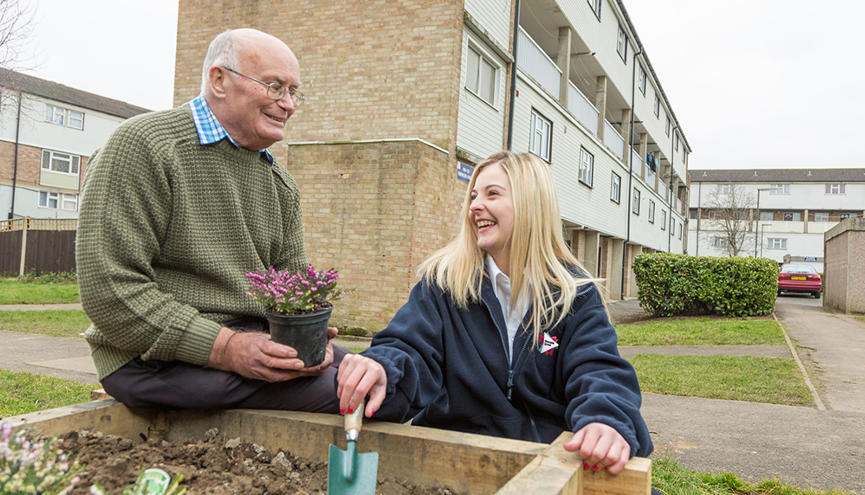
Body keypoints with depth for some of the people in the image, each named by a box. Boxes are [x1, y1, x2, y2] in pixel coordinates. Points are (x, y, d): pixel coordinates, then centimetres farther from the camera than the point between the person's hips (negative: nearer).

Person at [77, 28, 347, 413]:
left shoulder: (280, 182, 15)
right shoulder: (140, 146, -10)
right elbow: (109, 289, -17)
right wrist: (224, 348, -24)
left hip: (260, 340, 8)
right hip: (156, 355, -7)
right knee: (332, 389, -26)